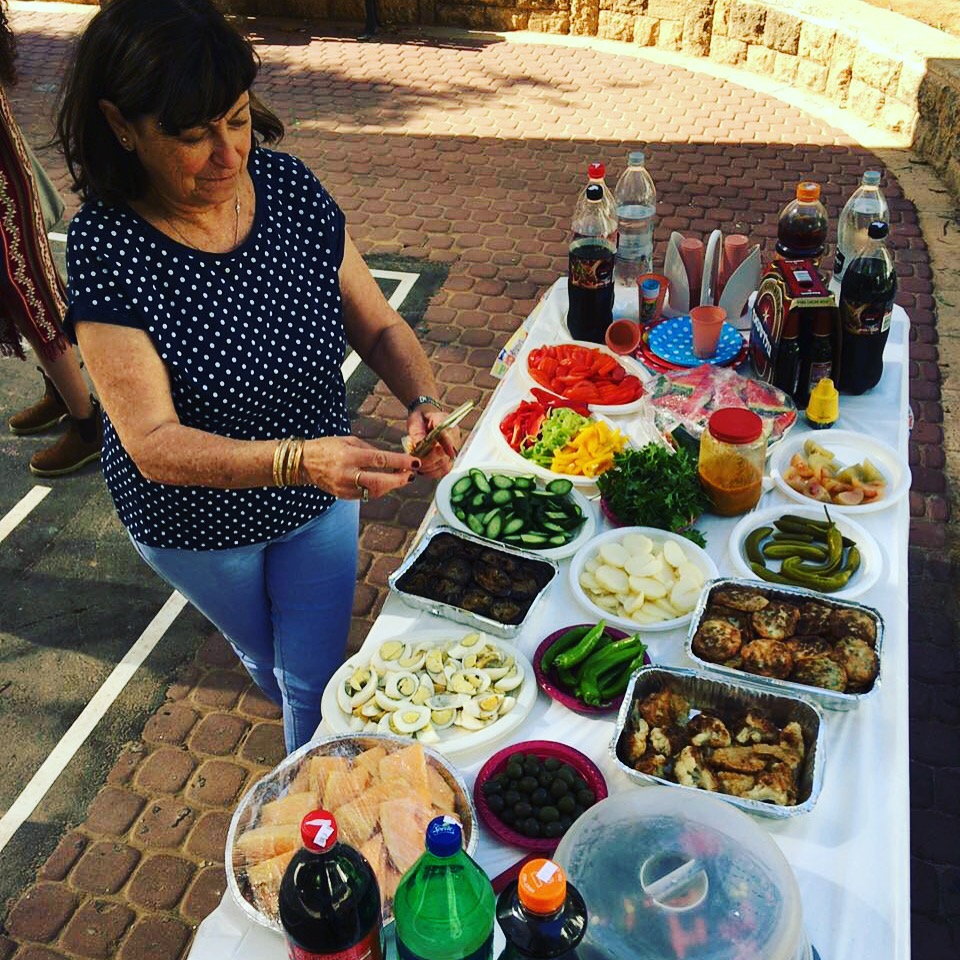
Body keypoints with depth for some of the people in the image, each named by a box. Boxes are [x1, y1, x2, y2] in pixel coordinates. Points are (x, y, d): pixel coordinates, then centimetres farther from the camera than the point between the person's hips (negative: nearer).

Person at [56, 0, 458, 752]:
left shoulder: (289, 186, -16)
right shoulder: (106, 246, -27)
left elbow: (378, 326, -9)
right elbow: (154, 444, -32)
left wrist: (423, 403, -30)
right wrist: (299, 459, -47)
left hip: (321, 494, 2)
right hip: (197, 524, -1)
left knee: (318, 680, 17)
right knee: (263, 654, 29)